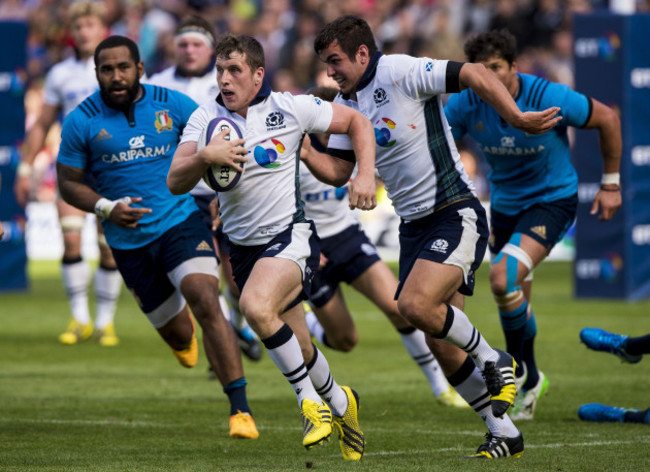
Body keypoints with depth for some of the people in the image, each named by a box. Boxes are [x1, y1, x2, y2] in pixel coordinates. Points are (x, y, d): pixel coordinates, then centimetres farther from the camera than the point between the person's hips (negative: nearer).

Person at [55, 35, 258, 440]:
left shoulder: (173, 106, -2)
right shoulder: (82, 122, -4)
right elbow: (68, 183, 2)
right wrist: (106, 208, -15)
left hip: (182, 221, -1)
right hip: (129, 241, 1)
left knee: (205, 302, -25)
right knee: (178, 335, 9)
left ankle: (241, 409, -22)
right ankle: (184, 333, 52)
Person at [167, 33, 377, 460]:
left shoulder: (290, 108, -8)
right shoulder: (206, 119, -3)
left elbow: (357, 122, 5)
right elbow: (176, 183, -12)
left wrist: (366, 175, -8)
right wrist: (204, 157, -32)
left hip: (291, 233, -4)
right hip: (243, 245, 4)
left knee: (256, 306, -31)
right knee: (298, 350, 11)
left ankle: (311, 401, -14)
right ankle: (339, 403, 41)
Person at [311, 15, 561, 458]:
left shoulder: (398, 73, -14)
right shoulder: (346, 103, 11)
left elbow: (473, 75, -20)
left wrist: (517, 118, -29)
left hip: (455, 214, -9)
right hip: (414, 225, 9)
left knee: (415, 304, -27)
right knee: (441, 344, 4)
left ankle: (494, 360, -3)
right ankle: (505, 435, 14)